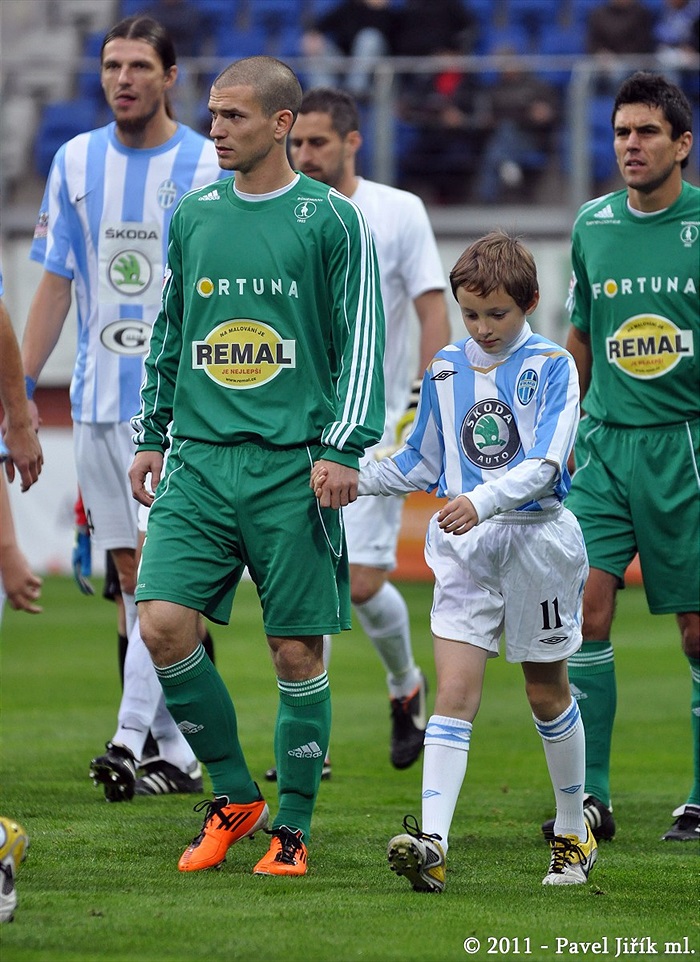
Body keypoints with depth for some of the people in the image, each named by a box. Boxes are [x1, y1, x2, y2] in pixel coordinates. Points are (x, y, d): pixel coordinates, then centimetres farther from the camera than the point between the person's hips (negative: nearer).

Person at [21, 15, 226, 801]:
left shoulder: (209, 167, -3)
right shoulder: (76, 162, 9)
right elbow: (55, 285, 12)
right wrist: (19, 389, 7)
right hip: (99, 400, 4)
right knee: (132, 576, 5)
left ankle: (130, 738, -18)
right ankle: (176, 749, 11)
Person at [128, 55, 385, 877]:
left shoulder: (330, 219, -2)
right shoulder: (192, 215, 11)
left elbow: (361, 342, -2)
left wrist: (342, 447, -9)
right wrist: (150, 433, 16)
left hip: (292, 465, -4)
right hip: (200, 461, 4)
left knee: (296, 651, 0)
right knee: (162, 623, -9)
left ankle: (292, 826, 13)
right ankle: (232, 796, 7)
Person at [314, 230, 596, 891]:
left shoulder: (551, 367, -6)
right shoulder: (445, 369, 8)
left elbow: (544, 464, -18)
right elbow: (421, 463, 18)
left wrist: (483, 502, -32)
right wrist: (352, 478, 3)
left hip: (535, 538, -3)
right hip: (463, 546, 3)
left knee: (547, 691, 11)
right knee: (454, 691, -10)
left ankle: (574, 834, 29)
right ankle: (432, 842, -22)